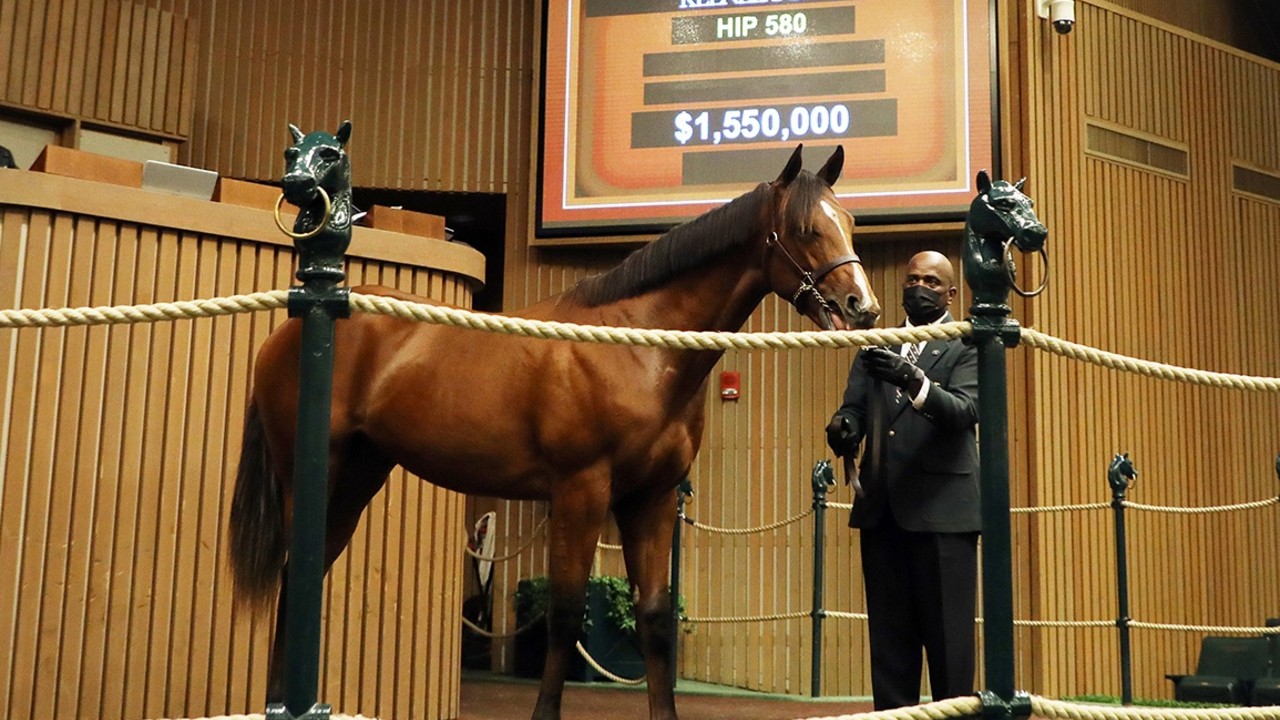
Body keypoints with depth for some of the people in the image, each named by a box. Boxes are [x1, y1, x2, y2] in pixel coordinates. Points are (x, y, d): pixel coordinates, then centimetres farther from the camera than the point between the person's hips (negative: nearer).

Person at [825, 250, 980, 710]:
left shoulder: (967, 348, 1)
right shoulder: (876, 347, 15)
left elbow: (966, 411, -14)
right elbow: (854, 406, 7)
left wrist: (914, 382, -33)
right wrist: (844, 426, -18)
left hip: (940, 508, -4)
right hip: (882, 508, 5)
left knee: (947, 636, -1)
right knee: (888, 635, 10)